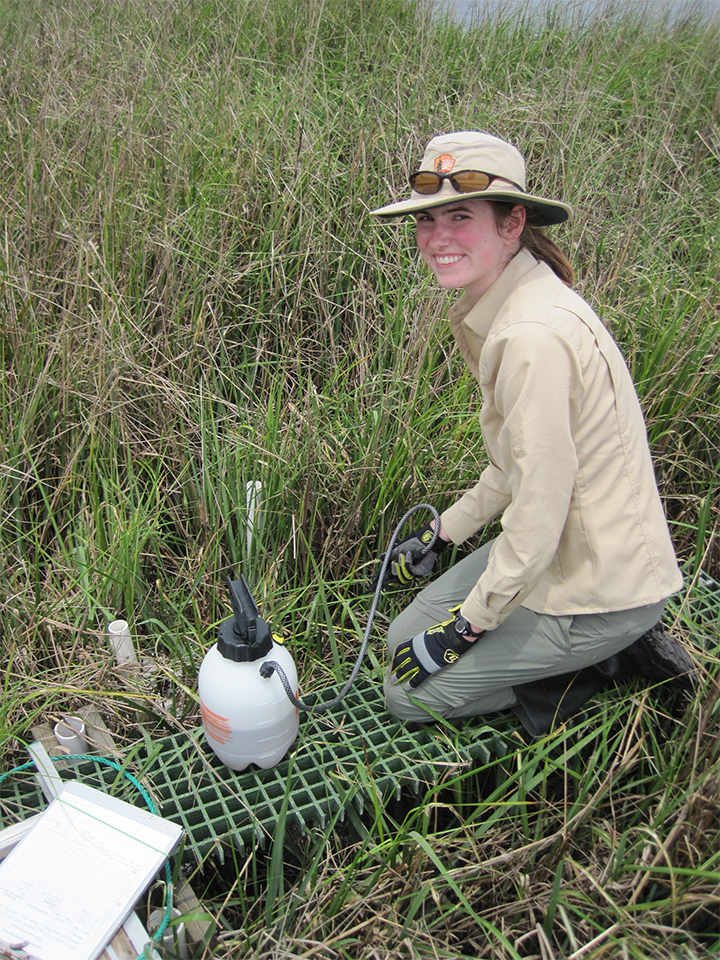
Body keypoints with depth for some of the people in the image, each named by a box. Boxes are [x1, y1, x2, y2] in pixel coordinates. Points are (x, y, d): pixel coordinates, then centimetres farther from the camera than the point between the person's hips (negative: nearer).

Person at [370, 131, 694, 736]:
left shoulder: (536, 336, -29)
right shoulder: (511, 303, 3)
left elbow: (540, 512, -25)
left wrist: (467, 624, -12)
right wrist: (444, 531, 19)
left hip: (599, 589, -9)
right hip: (564, 549, 9)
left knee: (410, 690, 1)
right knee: (406, 639, 16)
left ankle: (601, 659, 6)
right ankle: (608, 643, 15)